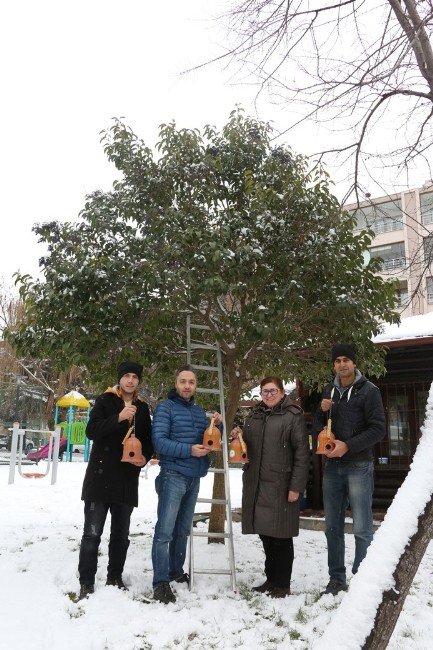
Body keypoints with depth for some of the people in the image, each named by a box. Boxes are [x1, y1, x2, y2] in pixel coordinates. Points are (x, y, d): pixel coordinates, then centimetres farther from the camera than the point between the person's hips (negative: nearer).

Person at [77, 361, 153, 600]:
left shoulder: (142, 408, 12)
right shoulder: (105, 401, -1)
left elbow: (148, 440, 18)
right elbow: (91, 431, -13)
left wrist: (145, 457, -3)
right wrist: (118, 418, -25)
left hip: (128, 480, 4)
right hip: (100, 477, -4)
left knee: (121, 534, 13)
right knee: (92, 533, -3)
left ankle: (115, 577, 26)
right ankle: (86, 583, 7)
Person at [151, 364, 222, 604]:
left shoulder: (200, 411, 14)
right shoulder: (166, 407, -5)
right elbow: (159, 441, -14)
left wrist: (218, 425, -1)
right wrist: (189, 450, -21)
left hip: (194, 478, 6)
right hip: (173, 476, -6)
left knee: (183, 530, 15)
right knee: (165, 530, -9)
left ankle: (176, 571, 28)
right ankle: (161, 582, -4)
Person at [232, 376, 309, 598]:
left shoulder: (293, 415, -4)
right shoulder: (253, 416, 16)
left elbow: (302, 452, -9)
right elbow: (247, 447, 26)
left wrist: (296, 487, -14)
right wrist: (238, 437, 2)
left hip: (280, 486, -6)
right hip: (255, 484, 6)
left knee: (280, 535, 2)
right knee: (265, 533, 13)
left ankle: (283, 584, 15)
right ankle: (271, 579, 27)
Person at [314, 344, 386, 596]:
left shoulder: (368, 390, -4)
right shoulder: (329, 391, 12)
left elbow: (378, 429, -10)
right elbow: (318, 428, 16)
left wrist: (348, 446, -17)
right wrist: (323, 412, -5)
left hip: (359, 467, -5)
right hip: (332, 466, 5)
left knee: (362, 528, -1)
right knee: (333, 527, 11)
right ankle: (337, 578, 22)